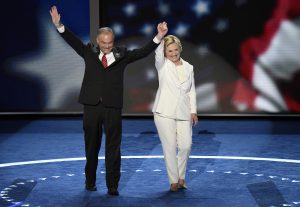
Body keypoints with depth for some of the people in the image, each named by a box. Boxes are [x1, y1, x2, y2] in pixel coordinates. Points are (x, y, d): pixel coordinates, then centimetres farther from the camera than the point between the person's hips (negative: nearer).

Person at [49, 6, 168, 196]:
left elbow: (144, 52, 0)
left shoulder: (122, 55, 5)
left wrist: (159, 37, -12)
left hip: (113, 108, -1)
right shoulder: (89, 53, 8)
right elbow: (73, 41, 3)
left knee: (113, 147, 1)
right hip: (92, 106, 1)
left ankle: (113, 186, 5)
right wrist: (59, 25, -9)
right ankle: (90, 182, 25)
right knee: (92, 146, 12)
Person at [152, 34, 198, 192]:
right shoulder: (162, 65, 2)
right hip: (164, 112, -3)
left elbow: (191, 91, 16)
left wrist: (193, 111, 8)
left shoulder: (188, 68, 12)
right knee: (170, 147, -3)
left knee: (186, 145, -6)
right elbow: (158, 53, -20)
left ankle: (181, 177, 15)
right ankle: (174, 180, 8)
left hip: (183, 113, 3)